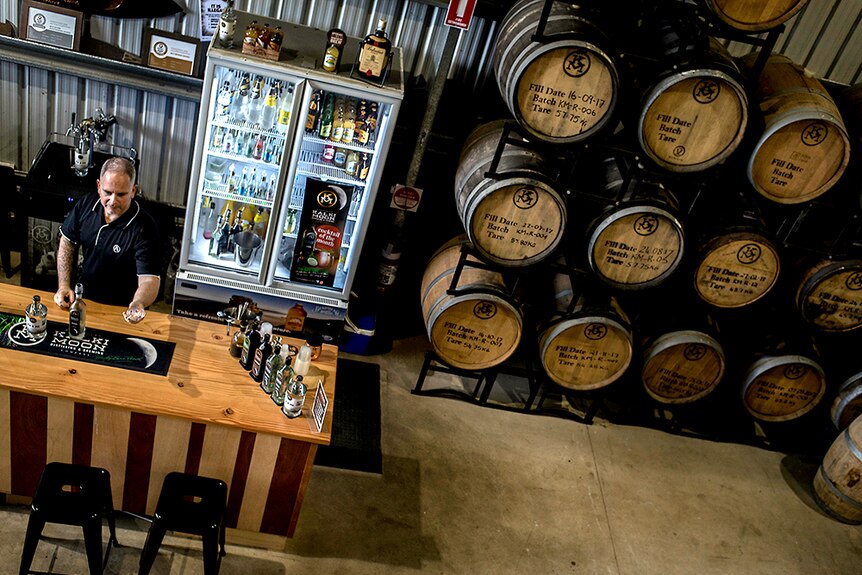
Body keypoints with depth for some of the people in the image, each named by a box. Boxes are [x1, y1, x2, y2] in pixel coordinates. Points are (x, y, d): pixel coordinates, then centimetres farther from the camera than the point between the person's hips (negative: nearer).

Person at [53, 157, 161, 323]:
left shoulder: (144, 228, -23)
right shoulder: (87, 204, -6)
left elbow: (149, 280, -27)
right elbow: (67, 243, 10)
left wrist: (138, 304, -49)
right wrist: (64, 286, 1)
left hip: (121, 310, -4)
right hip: (82, 299, 4)